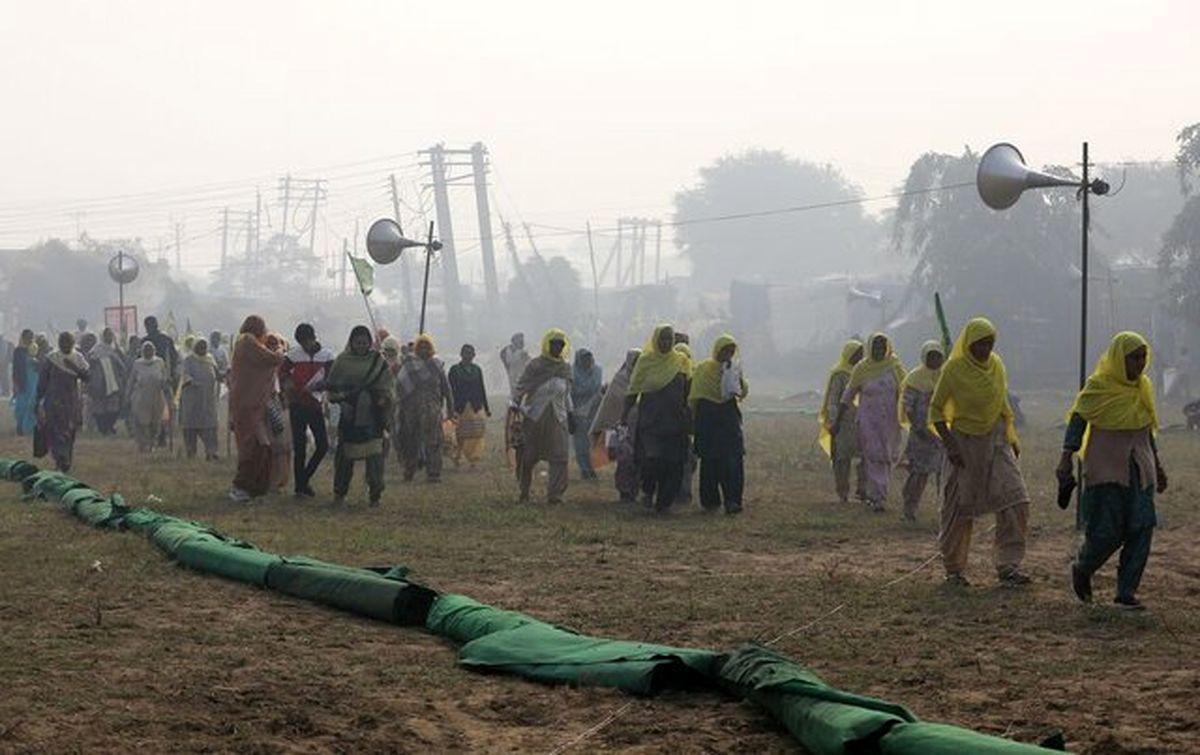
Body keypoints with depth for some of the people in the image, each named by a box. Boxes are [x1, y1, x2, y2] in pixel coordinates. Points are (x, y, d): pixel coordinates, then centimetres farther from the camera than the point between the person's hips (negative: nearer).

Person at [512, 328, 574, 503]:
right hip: (534, 415, -3)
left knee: (559, 456, -8)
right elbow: (520, 388, -2)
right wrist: (514, 408, -11)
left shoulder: (565, 367, 9)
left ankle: (554, 493, -8)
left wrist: (570, 415, 17)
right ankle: (524, 493, 15)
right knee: (528, 456, 3)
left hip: (557, 417, 3)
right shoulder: (535, 365, -4)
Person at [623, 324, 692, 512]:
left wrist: (689, 417, 6)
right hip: (650, 418, -2)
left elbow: (688, 391, 10)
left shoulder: (681, 361, 6)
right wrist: (625, 414, -1)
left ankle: (664, 502, 11)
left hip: (674, 421, 2)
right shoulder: (645, 361, 1)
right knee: (652, 458, -16)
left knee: (673, 464, -1)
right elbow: (633, 390, 4)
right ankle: (648, 490, 10)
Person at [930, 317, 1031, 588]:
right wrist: (949, 444, -15)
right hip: (966, 443, -4)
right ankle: (953, 570, 17)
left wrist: (1012, 437, 12)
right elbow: (936, 410, -6)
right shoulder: (954, 369, -11)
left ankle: (1008, 565, -6)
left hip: (996, 440, 4)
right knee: (960, 507, 3)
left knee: (1015, 500, -10)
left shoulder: (996, 364, 4)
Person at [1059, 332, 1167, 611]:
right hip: (1106, 470, -6)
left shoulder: (1143, 387, 10)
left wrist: (1157, 466, 22)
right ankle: (1081, 570, 24)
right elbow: (1077, 420, -9)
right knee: (1107, 532, -6)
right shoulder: (1098, 386, -8)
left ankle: (1127, 593, 3)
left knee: (1141, 530, -3)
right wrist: (1066, 459, -18)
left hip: (1138, 470, 6)